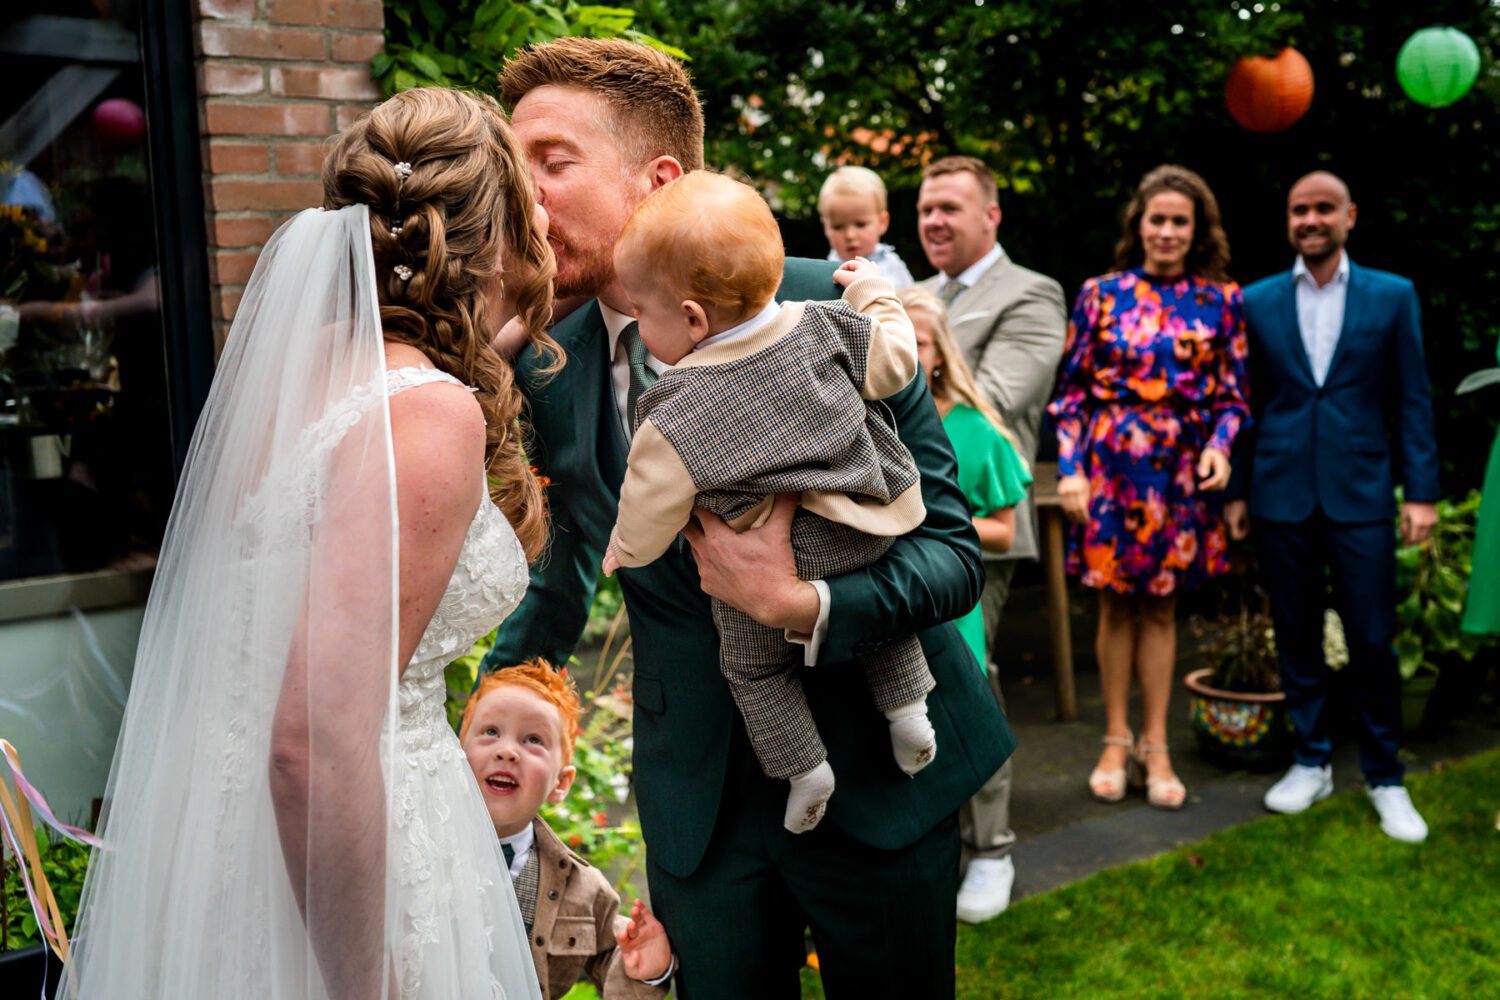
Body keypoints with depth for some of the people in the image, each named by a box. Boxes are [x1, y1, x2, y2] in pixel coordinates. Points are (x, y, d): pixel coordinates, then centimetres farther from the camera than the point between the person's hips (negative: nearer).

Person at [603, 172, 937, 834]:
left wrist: (618, 556, 13)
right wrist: (874, 296, 21)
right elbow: (896, 360, 4)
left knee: (752, 667, 21)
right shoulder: (820, 327, -9)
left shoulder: (671, 426, -19)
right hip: (872, 531, 5)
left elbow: (648, 518, -9)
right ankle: (907, 707, 26)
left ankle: (803, 768, 21)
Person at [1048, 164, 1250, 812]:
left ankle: (1155, 747, 17)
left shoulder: (1220, 301, 5)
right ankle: (1116, 741, 19)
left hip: (1180, 470, 1)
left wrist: (1220, 445, -12)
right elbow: (1072, 391, 2)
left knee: (1161, 607, 8)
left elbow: (1232, 395, 7)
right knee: (1116, 605, 6)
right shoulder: (1100, 294, 2)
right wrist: (1069, 468, -7)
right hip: (1111, 464, -1)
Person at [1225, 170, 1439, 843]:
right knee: (1296, 634, 9)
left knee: (1372, 640, 0)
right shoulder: (1258, 302, 7)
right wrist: (1236, 490, 6)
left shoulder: (1392, 296, 4)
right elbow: (1244, 401, 9)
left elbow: (1412, 401, 3)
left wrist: (1422, 492, -3)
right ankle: (1311, 763, 23)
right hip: (1282, 496, 2)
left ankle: (1385, 779, 15)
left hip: (1360, 494, -1)